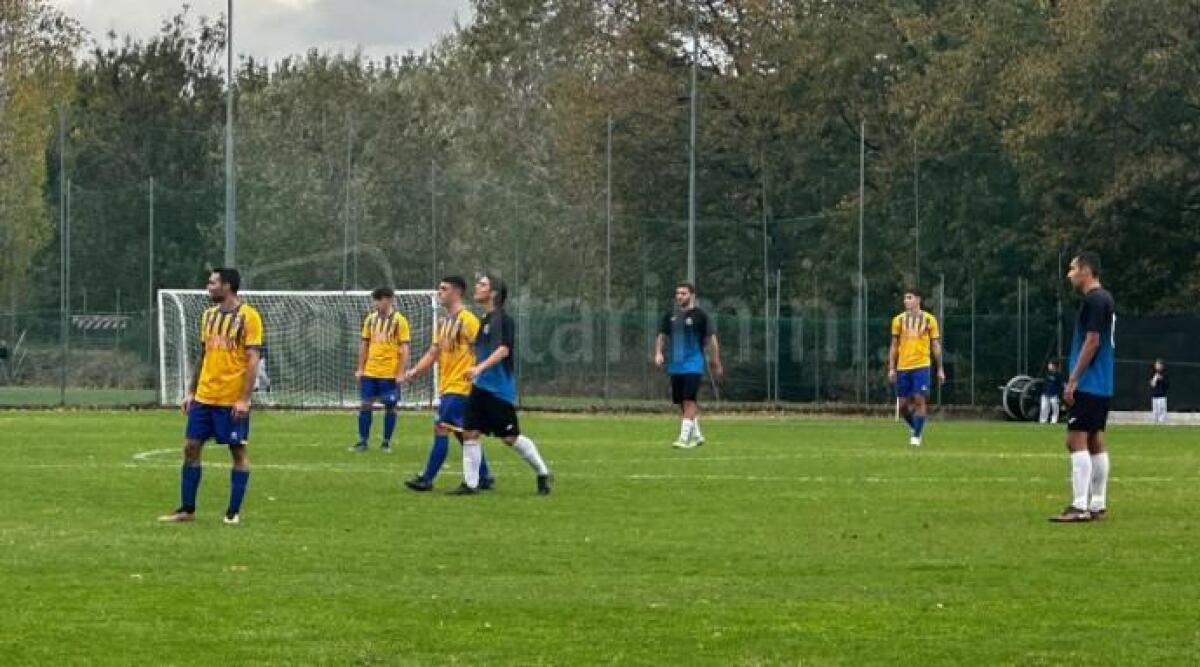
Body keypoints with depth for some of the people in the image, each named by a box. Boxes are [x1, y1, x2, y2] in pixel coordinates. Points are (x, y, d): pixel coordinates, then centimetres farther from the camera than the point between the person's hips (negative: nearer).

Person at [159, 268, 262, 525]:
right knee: (191, 448, 4)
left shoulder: (248, 316, -8)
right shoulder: (209, 316, 12)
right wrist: (191, 391, 14)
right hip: (204, 397, 7)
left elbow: (252, 359, -11)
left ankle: (233, 512, 8)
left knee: (238, 451, 1)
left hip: (233, 401, -6)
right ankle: (187, 509, 11)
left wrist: (244, 398, -17)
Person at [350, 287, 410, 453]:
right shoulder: (370, 319, 8)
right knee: (365, 405, 3)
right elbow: (364, 345, 14)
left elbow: (404, 349, -7)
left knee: (390, 406, 2)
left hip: (390, 373, -4)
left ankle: (386, 443, 12)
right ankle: (362, 441, 10)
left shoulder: (399, 320, -6)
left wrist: (401, 373, -12)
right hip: (370, 371, 4)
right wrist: (360, 368, 10)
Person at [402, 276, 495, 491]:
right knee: (462, 434, 11)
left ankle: (426, 479, -8)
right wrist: (415, 371, 5)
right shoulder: (443, 322, 16)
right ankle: (485, 477, 18)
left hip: (459, 386, -9)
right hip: (446, 386, 9)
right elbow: (433, 352, 17)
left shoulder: (467, 320, -11)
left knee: (441, 428, -10)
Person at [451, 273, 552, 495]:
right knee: (469, 433, 0)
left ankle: (543, 474, 15)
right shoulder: (484, 321, 14)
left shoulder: (502, 320, -13)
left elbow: (503, 350, -25)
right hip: (480, 387, 8)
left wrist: (480, 368, -35)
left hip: (499, 391, -8)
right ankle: (470, 483, 3)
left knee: (511, 437, -2)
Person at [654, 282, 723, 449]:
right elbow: (662, 336, 16)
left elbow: (711, 339, 1)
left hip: (693, 365, -5)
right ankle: (697, 435, 22)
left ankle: (684, 438, -18)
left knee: (689, 401, -15)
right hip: (675, 366, 5)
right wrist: (659, 353, -3)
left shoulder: (699, 315, -3)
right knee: (682, 403, 9)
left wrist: (717, 364, 1)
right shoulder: (670, 316, 10)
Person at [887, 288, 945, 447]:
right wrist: (892, 368, 3)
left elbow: (936, 345, 8)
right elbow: (894, 346, 9)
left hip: (921, 366, -2)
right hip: (902, 367, 2)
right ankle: (914, 427, 29)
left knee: (920, 400, -11)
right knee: (903, 404, 3)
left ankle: (916, 436, -4)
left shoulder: (929, 319, 4)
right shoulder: (899, 320, 7)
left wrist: (940, 369, 6)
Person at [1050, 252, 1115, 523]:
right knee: (1095, 441, 11)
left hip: (1089, 385, -10)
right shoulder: (1104, 299, 16)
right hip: (1102, 386, 10)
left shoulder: (1094, 300, -14)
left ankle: (1080, 507, -17)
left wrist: (1073, 380, -17)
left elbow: (1092, 342, -19)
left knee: (1077, 440, -12)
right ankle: (1098, 505, 12)